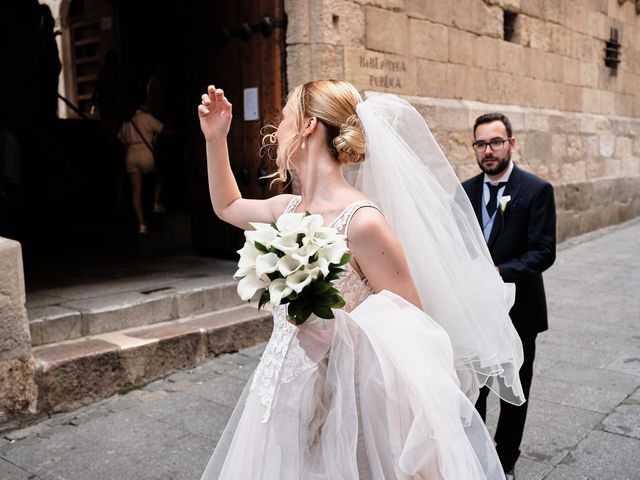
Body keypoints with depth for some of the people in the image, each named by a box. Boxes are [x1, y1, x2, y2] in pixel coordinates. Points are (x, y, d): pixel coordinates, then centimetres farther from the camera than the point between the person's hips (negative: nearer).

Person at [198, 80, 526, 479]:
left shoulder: (362, 222, -22)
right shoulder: (287, 209, 1)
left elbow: (411, 331, -17)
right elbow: (227, 206, 23)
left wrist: (337, 332, -30)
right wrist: (216, 139, 15)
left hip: (343, 412, -7)